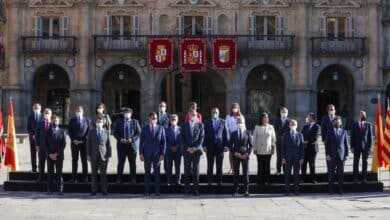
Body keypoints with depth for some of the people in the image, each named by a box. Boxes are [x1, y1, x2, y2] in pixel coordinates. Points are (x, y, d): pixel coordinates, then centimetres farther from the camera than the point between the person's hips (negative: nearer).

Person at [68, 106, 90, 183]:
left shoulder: (86, 120, 3)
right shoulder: (72, 120, 6)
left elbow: (88, 132, 2)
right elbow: (69, 131, 4)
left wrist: (83, 140, -7)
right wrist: (74, 140, -8)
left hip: (84, 142, -1)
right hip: (74, 142, 1)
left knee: (84, 160, 2)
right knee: (74, 160, 2)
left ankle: (85, 178, 6)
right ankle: (74, 178, 5)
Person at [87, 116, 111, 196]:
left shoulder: (106, 132, 7)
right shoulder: (91, 131, 8)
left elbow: (108, 144, 6)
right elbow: (88, 143, 6)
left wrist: (109, 155, 1)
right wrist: (88, 155, -1)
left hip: (103, 156, 0)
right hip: (94, 156, 0)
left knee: (103, 174, 0)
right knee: (94, 174, 3)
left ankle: (104, 190, 5)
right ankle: (94, 190, 9)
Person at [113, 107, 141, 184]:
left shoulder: (135, 122, 6)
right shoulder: (119, 121, 8)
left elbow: (138, 133, 2)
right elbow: (115, 132, 5)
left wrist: (132, 139, -12)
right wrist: (120, 139, -11)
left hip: (132, 145, 0)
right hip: (121, 145, 0)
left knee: (132, 163, 3)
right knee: (120, 163, 4)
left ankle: (133, 179, 9)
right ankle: (119, 179, 9)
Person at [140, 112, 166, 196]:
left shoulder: (161, 128, 4)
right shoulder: (144, 129, 5)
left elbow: (163, 142, 3)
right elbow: (141, 142, 4)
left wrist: (162, 153, -5)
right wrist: (141, 153, -4)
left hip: (157, 154, 0)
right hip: (147, 154, 0)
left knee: (157, 173, 2)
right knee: (147, 173, 4)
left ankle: (157, 191, 7)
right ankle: (147, 191, 8)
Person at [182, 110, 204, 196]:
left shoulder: (200, 125, 6)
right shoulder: (185, 126, 9)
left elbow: (202, 138, 1)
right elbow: (183, 138, 5)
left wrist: (195, 148, -8)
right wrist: (188, 148, -7)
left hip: (196, 150, -1)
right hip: (187, 150, 1)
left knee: (196, 169, -3)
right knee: (187, 170, 1)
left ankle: (196, 189, -1)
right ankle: (186, 189, 4)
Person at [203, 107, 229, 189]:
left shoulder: (223, 122, 6)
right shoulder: (207, 122, 6)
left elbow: (226, 134, 5)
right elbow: (204, 135, 4)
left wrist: (226, 145, -2)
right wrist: (204, 145, -4)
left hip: (220, 146, 0)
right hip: (210, 147, 0)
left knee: (219, 166, 4)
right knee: (210, 166, 3)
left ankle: (219, 182, 10)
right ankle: (209, 182, 8)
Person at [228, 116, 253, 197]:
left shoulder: (247, 133, 3)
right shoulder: (234, 134, 4)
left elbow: (251, 145, 5)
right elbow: (230, 145, 5)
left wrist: (247, 154, -7)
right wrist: (235, 153, -8)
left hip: (245, 156, 0)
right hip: (236, 156, 1)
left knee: (246, 173, -1)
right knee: (236, 173, 3)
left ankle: (246, 190, 5)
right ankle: (236, 191, 7)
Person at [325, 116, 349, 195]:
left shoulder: (344, 132, 11)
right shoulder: (330, 132, 6)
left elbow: (346, 144, 10)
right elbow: (327, 144, 2)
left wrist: (346, 154, 2)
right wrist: (327, 154, -7)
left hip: (341, 155, 1)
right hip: (332, 156, -1)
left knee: (341, 173, 1)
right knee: (331, 173, -1)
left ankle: (340, 189, 5)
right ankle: (331, 189, 4)